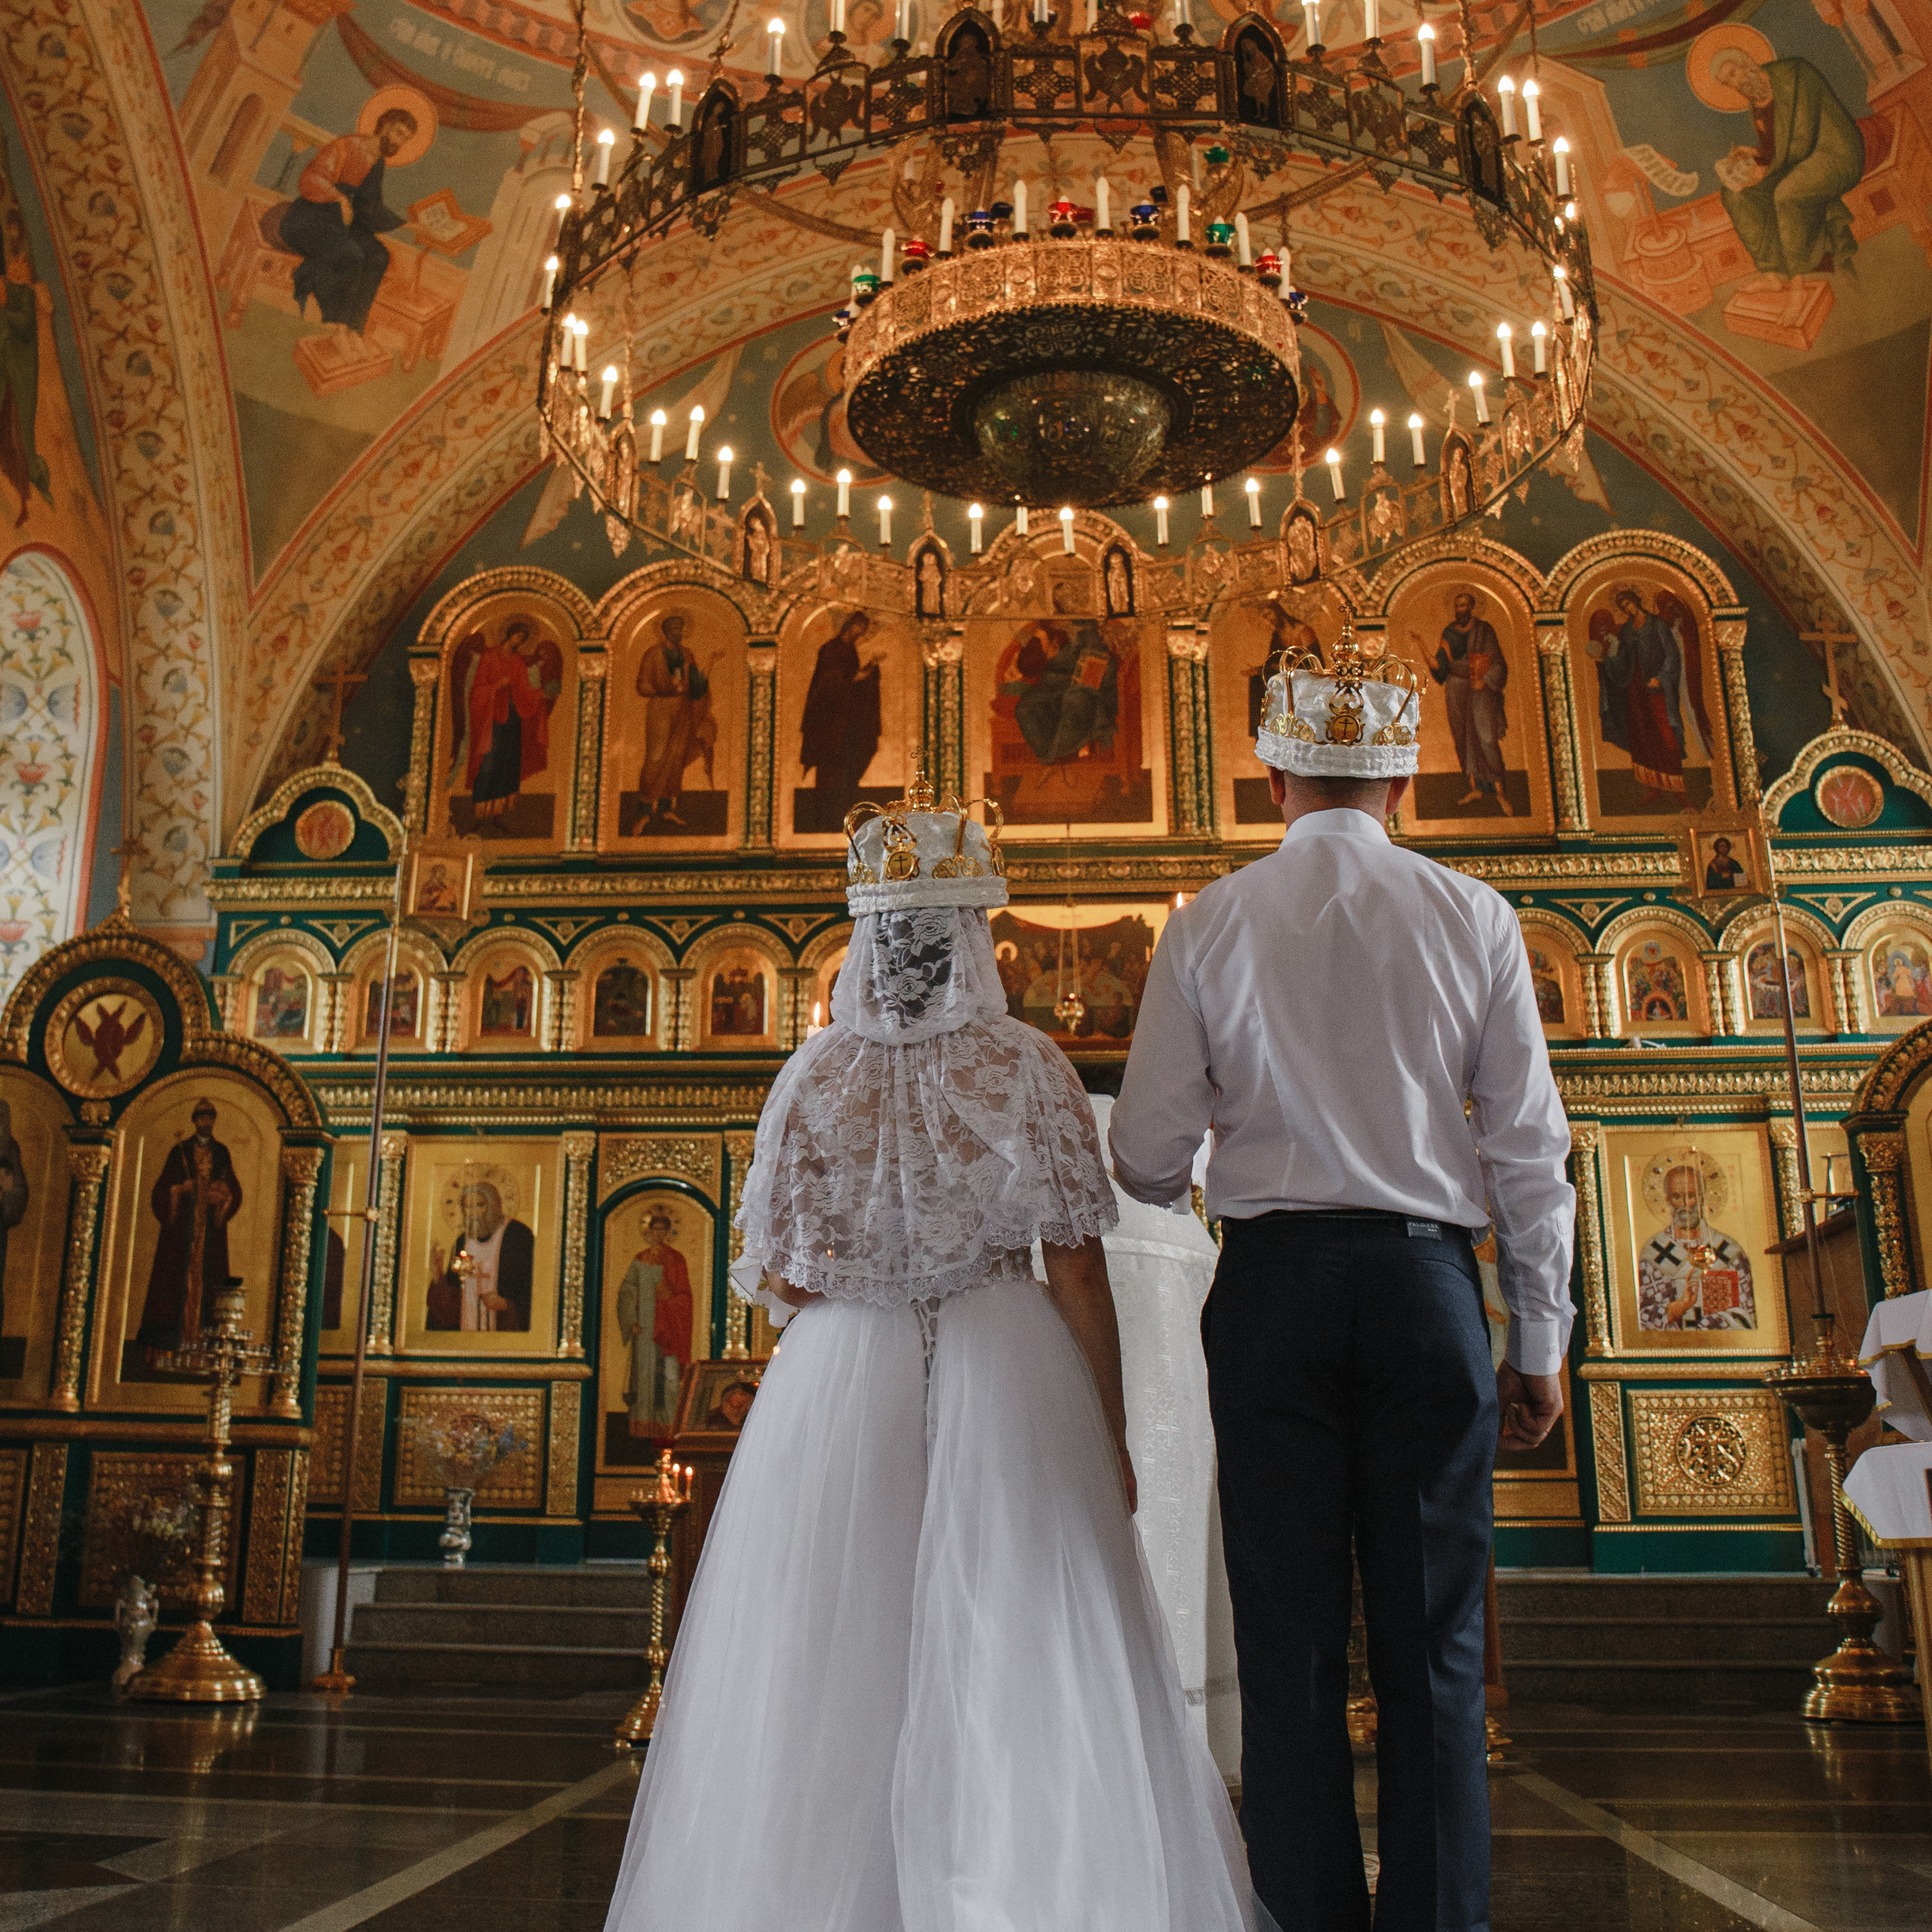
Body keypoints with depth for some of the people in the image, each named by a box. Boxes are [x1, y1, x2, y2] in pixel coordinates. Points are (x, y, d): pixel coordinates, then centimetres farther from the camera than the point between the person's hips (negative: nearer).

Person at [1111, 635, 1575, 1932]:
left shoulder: (1210, 925, 2)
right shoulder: (1474, 918, 3)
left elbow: (1146, 1160, 1)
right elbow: (1531, 1151, 2)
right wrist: (1540, 1341, 10)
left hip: (1273, 1279, 0)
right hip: (1428, 1280, 1)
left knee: (1289, 1641, 7)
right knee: (1433, 1644, 7)